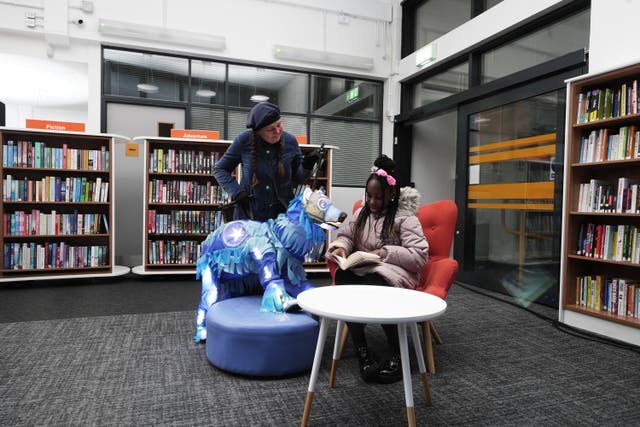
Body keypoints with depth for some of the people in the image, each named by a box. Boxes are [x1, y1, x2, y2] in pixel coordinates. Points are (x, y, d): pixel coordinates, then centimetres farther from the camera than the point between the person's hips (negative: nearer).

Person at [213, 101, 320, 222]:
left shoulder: (290, 141, -4)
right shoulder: (244, 141, -9)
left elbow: (297, 179, 6)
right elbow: (220, 169, 3)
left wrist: (306, 167, -14)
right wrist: (237, 192, -10)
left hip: (282, 213, 1)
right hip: (249, 215, -1)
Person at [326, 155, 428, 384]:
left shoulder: (405, 218, -4)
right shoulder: (361, 213, 15)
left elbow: (419, 256, -11)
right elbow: (345, 236, 19)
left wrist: (385, 253, -18)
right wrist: (340, 247, -5)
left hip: (392, 273, -5)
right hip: (361, 269, 5)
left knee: (376, 288, -40)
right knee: (341, 276, -31)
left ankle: (397, 357, -21)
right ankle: (362, 352, -26)